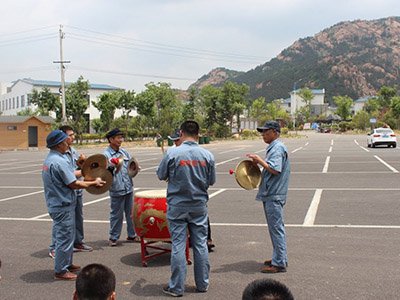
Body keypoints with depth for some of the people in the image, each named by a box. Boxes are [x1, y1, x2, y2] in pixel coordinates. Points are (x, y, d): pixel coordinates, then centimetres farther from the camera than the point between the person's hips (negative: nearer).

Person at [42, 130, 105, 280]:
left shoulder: (49, 159, 10)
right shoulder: (59, 161, -22)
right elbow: (73, 184, -20)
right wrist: (93, 183, -9)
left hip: (56, 204, 10)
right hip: (63, 206, -10)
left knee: (66, 236, 21)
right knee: (65, 238, 0)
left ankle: (67, 264, 32)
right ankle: (60, 271, 9)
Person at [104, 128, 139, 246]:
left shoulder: (124, 152, 11)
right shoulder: (106, 154, -8)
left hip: (129, 188, 6)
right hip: (116, 190, -6)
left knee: (131, 213, 13)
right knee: (116, 215, 3)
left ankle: (131, 235, 26)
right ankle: (113, 237, 18)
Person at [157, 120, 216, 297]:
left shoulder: (172, 153, -13)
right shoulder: (207, 155, -5)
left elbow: (161, 176, -1)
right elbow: (211, 181, 4)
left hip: (177, 206, -2)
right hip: (199, 206, 2)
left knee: (178, 246, 4)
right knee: (200, 244, 12)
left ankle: (176, 287, 11)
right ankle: (202, 284, 22)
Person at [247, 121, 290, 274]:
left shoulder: (278, 148, -15)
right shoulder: (273, 148, 18)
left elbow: (275, 169, -25)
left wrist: (259, 160, -18)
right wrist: (259, 162, 10)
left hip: (274, 196, -11)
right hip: (271, 194, 11)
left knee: (276, 228, -5)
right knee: (275, 228, 17)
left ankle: (279, 264, 0)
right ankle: (279, 258, 27)